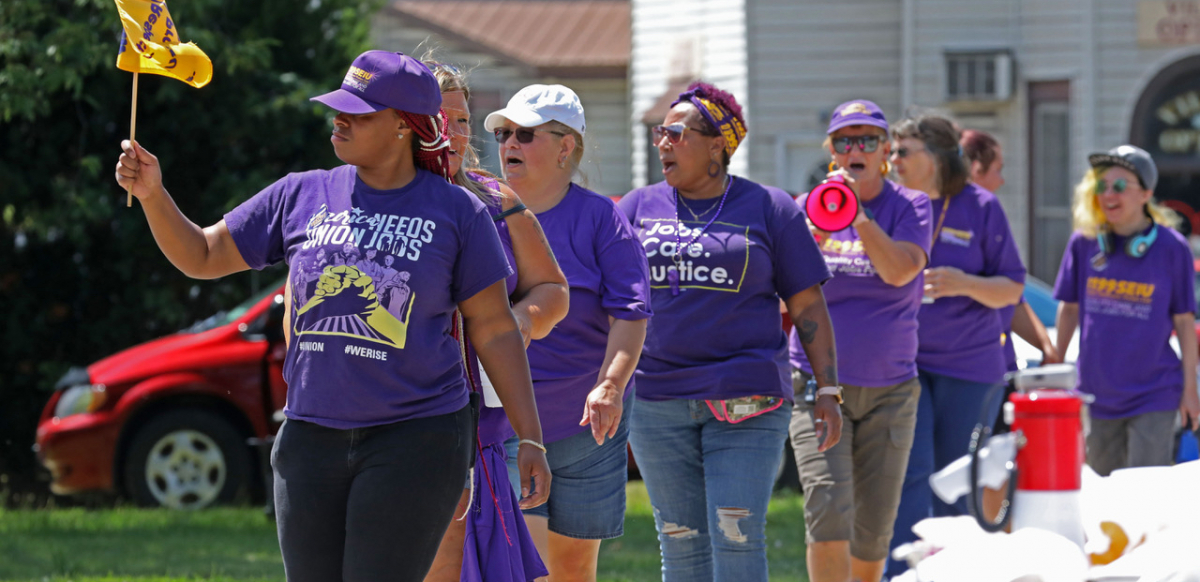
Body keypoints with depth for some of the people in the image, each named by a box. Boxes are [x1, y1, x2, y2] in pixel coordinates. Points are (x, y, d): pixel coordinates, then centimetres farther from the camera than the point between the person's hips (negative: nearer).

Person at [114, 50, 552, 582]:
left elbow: (494, 329, 1)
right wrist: (153, 195, -4)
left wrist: (530, 438, -2)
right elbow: (200, 256, 13)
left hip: (415, 437, -4)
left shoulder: (456, 212, -1)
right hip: (311, 437, 4)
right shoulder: (301, 196, 7)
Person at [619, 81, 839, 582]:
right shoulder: (640, 207, 12)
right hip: (658, 401, 3)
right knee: (680, 542, 5)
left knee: (737, 539, -10)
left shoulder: (769, 209, 4)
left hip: (746, 404, -3)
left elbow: (808, 307, 4)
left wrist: (827, 390, -2)